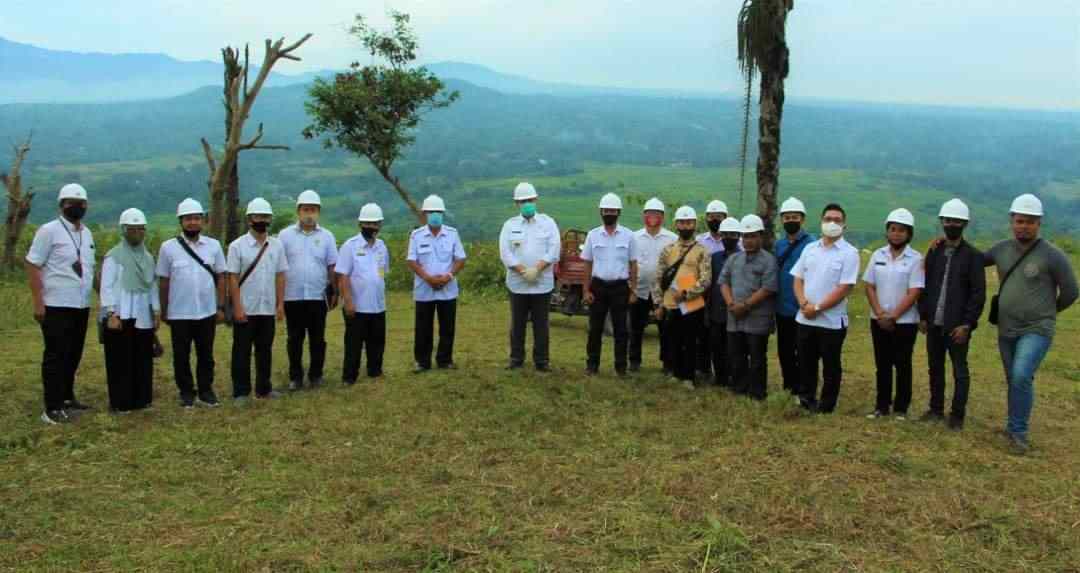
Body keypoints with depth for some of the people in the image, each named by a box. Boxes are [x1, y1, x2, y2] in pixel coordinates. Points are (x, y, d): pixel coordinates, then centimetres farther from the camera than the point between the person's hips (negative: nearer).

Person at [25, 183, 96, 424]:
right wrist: (38, 302, -16)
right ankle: (52, 408, 1)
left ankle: (67, 398, 27)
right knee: (56, 356, -3)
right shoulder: (49, 230, -8)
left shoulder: (87, 233, 13)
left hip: (81, 306, 7)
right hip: (57, 306, -7)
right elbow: (32, 266, -10)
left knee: (73, 355, 14)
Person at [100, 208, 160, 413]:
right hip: (121, 315, -5)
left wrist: (157, 310, 8)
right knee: (120, 361, -1)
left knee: (143, 360, 9)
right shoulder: (113, 255, -4)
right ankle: (120, 402, 7)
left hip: (143, 316, 6)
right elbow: (107, 287, -9)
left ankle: (141, 399, 19)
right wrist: (111, 314, -16)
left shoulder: (148, 257, 15)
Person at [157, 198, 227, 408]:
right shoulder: (168, 247, -3)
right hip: (179, 313, -1)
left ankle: (206, 390, 22)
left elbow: (220, 278, 5)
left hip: (207, 312, 1)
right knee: (181, 356, 7)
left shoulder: (214, 245, 1)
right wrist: (163, 311, 2)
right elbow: (163, 281, 1)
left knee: (206, 354, 10)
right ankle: (186, 392, 20)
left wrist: (221, 307, 2)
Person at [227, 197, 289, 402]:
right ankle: (240, 391, 10)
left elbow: (280, 276, 7)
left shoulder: (277, 245, 5)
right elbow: (233, 278, -8)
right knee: (242, 351, 3)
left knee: (265, 350, 12)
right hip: (246, 310, -3)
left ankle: (264, 387, 22)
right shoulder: (237, 245, -6)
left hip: (268, 309, 4)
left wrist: (280, 304, 1)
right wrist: (237, 307, -13)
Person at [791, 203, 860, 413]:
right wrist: (804, 304, -9)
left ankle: (825, 407, 18)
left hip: (832, 322, -4)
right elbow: (798, 280, 8)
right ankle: (805, 400, 28)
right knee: (806, 364, 14)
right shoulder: (810, 249, 9)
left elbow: (844, 288, -13)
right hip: (805, 319, 4)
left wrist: (818, 308, -15)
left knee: (831, 367, 7)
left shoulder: (849, 253, -6)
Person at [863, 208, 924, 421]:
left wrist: (893, 316, -14)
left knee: (902, 365, 5)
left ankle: (901, 408, 14)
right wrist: (880, 314, -7)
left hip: (905, 322, -3)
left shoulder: (916, 259, -7)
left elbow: (914, 293, -12)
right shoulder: (878, 255, 4)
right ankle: (882, 406, 18)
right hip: (879, 321, 4)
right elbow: (869, 287, 4)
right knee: (882, 365, 9)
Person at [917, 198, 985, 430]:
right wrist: (923, 316, 4)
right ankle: (936, 409, 24)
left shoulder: (973, 255, -5)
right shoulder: (934, 252, 8)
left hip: (957, 325, -4)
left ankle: (958, 414, 13)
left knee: (959, 371, 4)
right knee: (935, 368, 13)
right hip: (934, 323, 4)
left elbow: (978, 293, -8)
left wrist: (967, 324, -13)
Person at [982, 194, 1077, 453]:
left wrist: (1047, 312, 10)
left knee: (1022, 377, -19)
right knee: (1014, 381, 16)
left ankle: (1019, 432, -7)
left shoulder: (1052, 255, -12)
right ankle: (1015, 426, 30)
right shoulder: (1002, 249, 3)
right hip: (1006, 330, 5)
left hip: (1037, 330, -5)